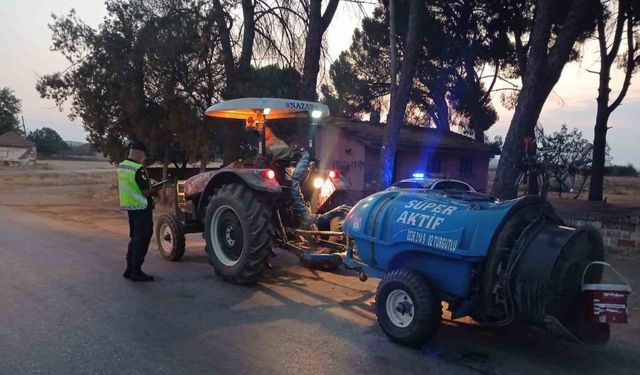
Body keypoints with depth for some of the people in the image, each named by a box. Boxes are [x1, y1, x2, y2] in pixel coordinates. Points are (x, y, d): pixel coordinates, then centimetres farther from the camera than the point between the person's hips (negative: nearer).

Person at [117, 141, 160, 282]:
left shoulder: (121, 167, 8)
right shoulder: (138, 169, -20)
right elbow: (146, 192, -20)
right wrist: (156, 189, -1)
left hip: (129, 207, 9)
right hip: (141, 208, -9)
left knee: (135, 238, 19)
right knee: (142, 239, 0)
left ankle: (129, 269, 24)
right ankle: (136, 272, 3)